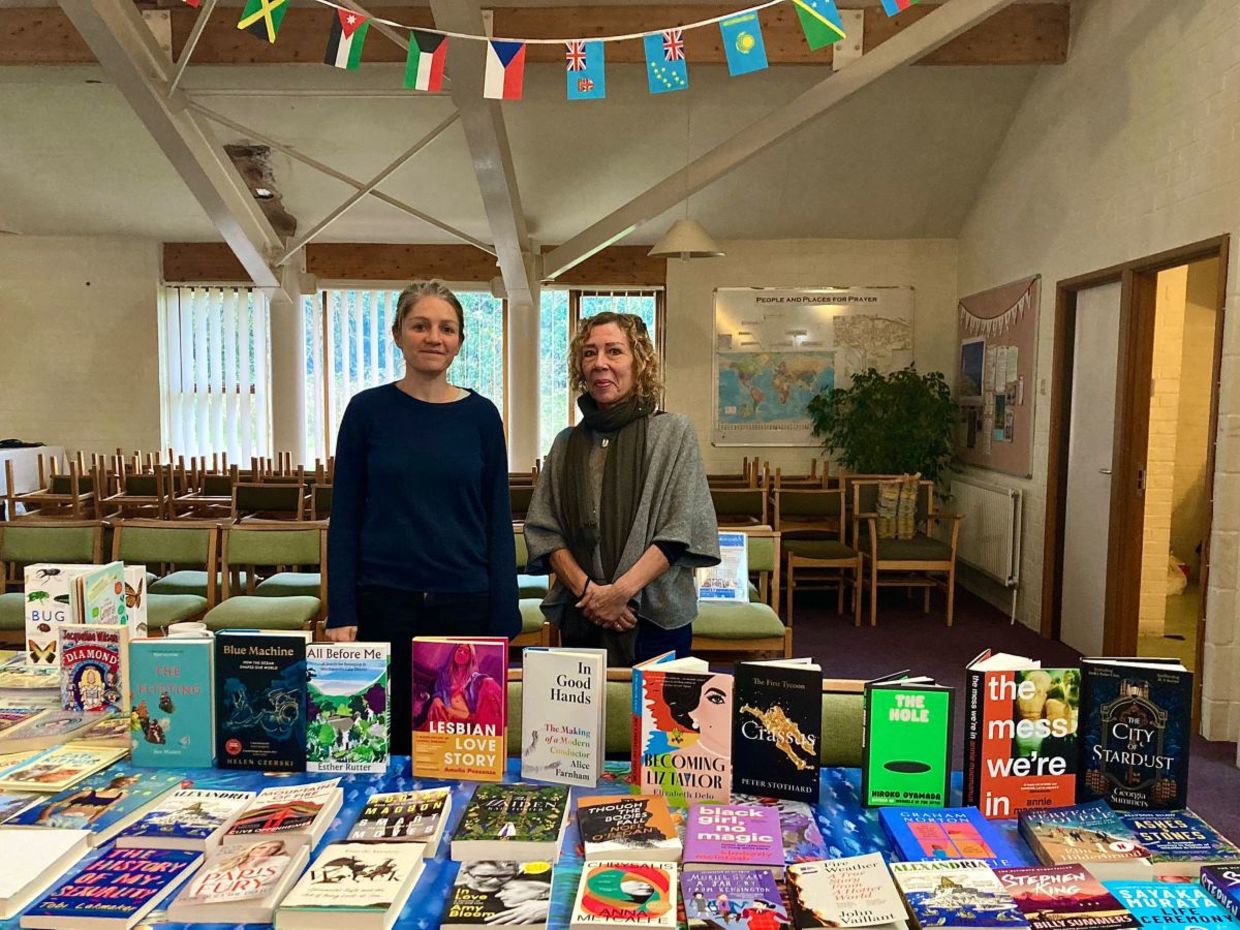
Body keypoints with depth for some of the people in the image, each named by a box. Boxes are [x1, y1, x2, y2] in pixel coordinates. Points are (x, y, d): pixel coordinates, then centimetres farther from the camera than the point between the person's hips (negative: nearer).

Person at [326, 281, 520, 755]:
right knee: (385, 743, 10)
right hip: (384, 604, 0)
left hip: (465, 605, 1)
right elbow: (345, 519, 1)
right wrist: (341, 614, -4)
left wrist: (503, 621, -1)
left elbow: (498, 521, 2)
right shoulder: (368, 410, -1)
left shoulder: (481, 416, 1)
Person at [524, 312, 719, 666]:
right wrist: (587, 590, -11)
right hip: (579, 621, 3)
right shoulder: (567, 443, 8)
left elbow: (680, 533, -8)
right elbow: (543, 531, 4)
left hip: (655, 620, -3)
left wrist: (621, 590, -16)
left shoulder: (673, 432, -2)